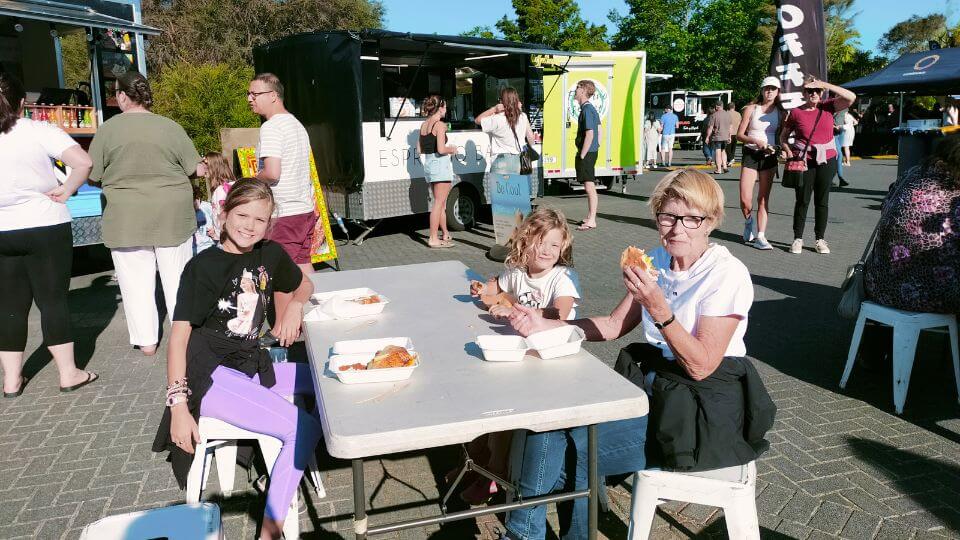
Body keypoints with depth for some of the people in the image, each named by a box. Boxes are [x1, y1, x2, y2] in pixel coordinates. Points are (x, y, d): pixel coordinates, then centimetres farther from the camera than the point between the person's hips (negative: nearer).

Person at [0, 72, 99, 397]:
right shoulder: (40, 132, -9)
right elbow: (83, 162, -20)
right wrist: (66, 190, -7)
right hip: (45, 228, -3)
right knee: (53, 300, 4)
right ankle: (69, 374, 10)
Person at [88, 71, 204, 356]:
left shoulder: (108, 128, -4)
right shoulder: (170, 126, -2)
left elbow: (92, 175, 1)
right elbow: (194, 169, 2)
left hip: (127, 218, -1)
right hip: (173, 214, 1)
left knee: (136, 280, 7)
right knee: (177, 277, 10)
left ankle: (146, 341, 13)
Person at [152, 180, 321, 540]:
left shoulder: (270, 254, 7)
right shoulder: (203, 267, -9)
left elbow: (304, 285, 26)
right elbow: (180, 333, -12)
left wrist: (294, 306, 2)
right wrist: (178, 404, -19)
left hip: (249, 368, 7)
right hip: (209, 376, -7)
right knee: (303, 429, -21)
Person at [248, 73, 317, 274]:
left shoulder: (271, 127, -13)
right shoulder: (297, 124, 16)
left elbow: (272, 173, -23)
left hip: (284, 214, -9)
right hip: (306, 210, 9)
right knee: (303, 266, 13)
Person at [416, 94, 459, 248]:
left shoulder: (423, 125, 11)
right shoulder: (440, 125, -13)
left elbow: (419, 150, 14)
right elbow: (441, 149, -21)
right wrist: (451, 149, -2)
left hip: (428, 164, 8)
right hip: (440, 164, -8)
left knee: (440, 202, 18)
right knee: (439, 203, -4)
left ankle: (445, 234, 27)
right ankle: (434, 239, -2)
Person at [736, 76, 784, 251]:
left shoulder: (780, 112, 7)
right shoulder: (751, 109, 1)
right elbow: (739, 134, -1)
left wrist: (778, 148, -9)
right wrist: (755, 141, -18)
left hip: (769, 156, 2)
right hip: (750, 154, -2)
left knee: (764, 199, 1)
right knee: (745, 200, -9)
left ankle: (760, 237, 2)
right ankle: (749, 222, 22)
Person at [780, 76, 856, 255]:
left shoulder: (827, 106, 4)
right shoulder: (796, 112, 1)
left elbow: (851, 97, -10)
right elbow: (783, 136, 9)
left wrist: (825, 84, -14)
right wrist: (788, 151, -9)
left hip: (827, 160, 2)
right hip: (803, 160, -2)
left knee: (822, 201, 7)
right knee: (802, 201, 1)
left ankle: (820, 239, 14)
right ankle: (798, 238, 9)